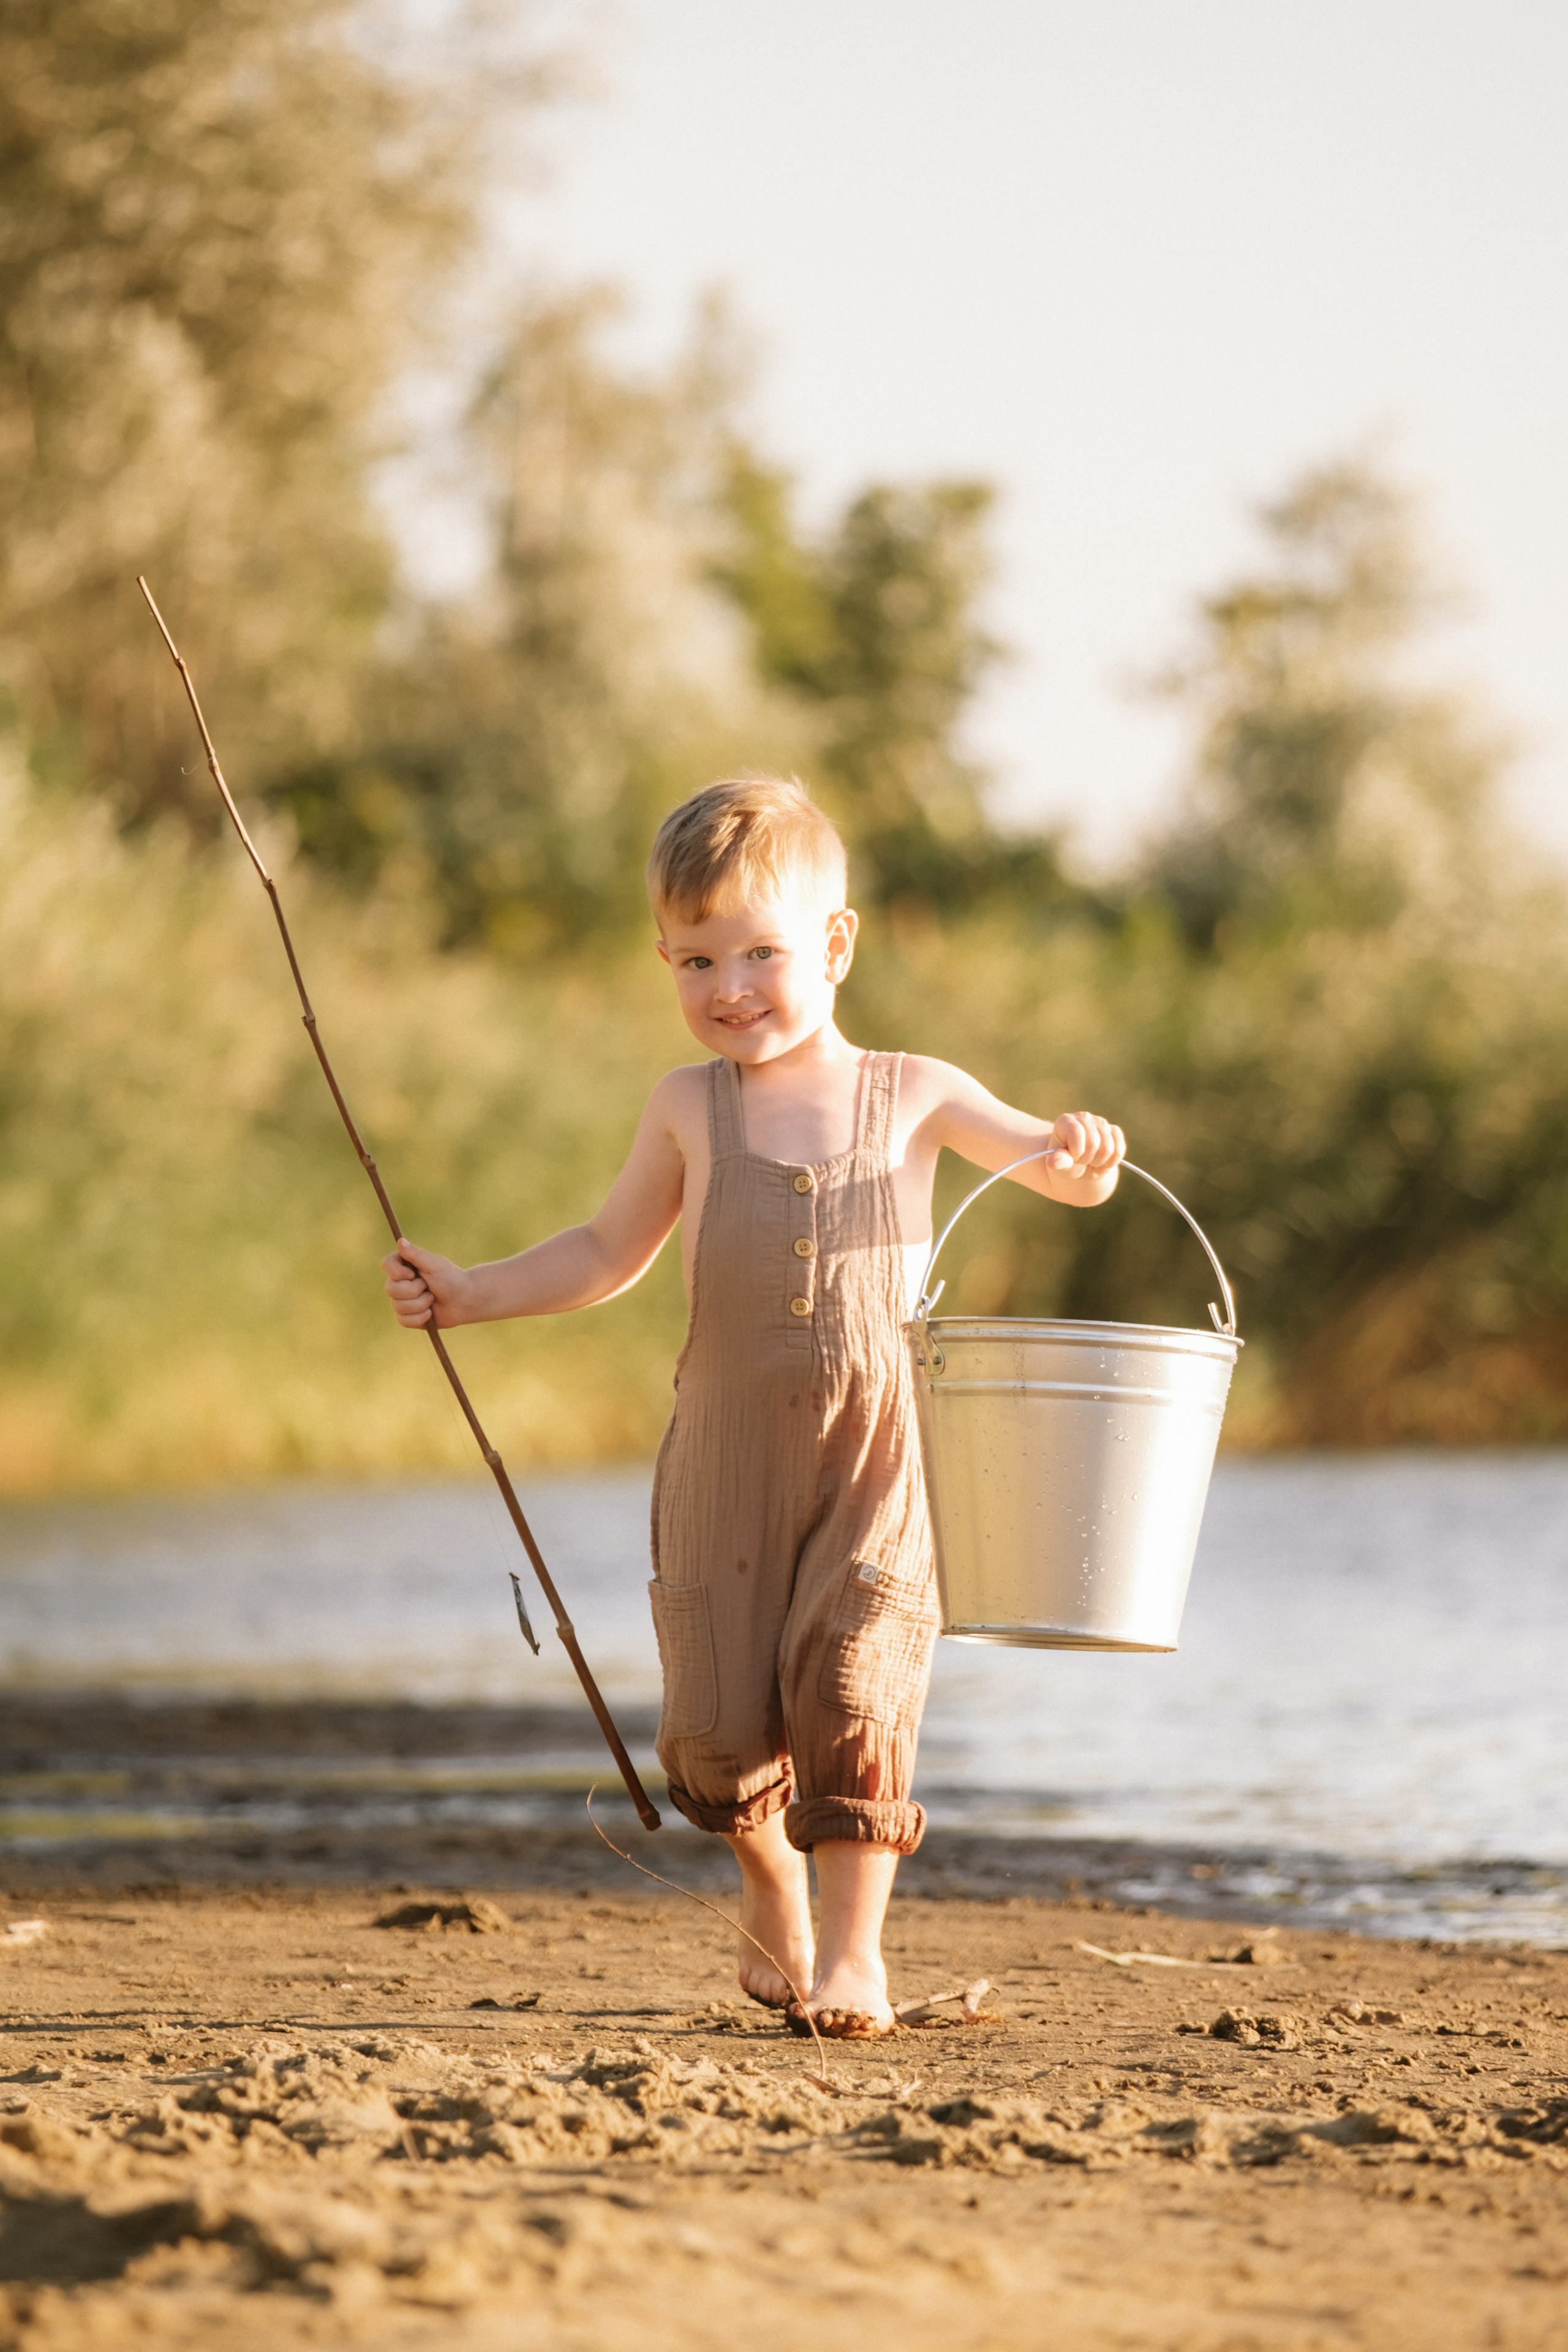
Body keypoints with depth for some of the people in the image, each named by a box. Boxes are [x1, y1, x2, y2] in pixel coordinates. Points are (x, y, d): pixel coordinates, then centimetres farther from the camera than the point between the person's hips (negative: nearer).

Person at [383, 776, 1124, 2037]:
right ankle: (771, 1885, 28)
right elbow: (608, 1254, 19)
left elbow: (1063, 1173, 12)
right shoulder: (690, 1110, 7)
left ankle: (852, 1938, 0)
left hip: (873, 1461, -1)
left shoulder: (912, 1095, 5)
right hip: (727, 1461, 1)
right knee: (721, 1723, -2)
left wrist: (1080, 1154, -11)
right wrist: (472, 1292, 10)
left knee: (853, 1689, -13)